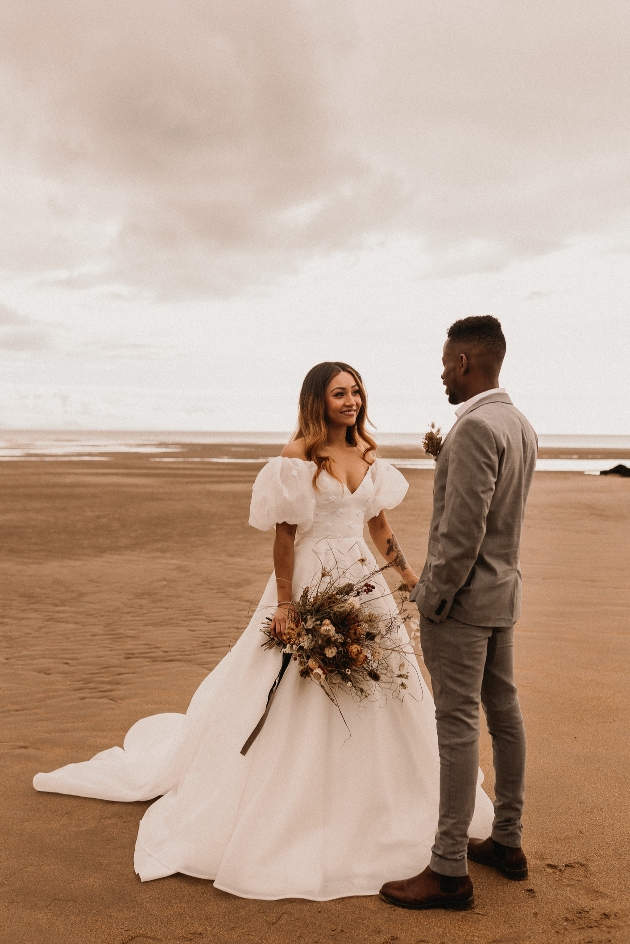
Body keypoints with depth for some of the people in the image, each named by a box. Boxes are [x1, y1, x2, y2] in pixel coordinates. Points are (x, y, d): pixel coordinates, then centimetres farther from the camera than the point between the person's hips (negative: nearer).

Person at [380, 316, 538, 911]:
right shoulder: (522, 427, 9)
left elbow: (463, 530, -24)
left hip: (462, 595, -10)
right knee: (503, 714, 16)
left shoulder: (475, 426, -21)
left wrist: (432, 599, -16)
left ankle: (449, 871, 7)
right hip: (503, 592, 10)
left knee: (457, 727, -3)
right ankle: (507, 841, 30)